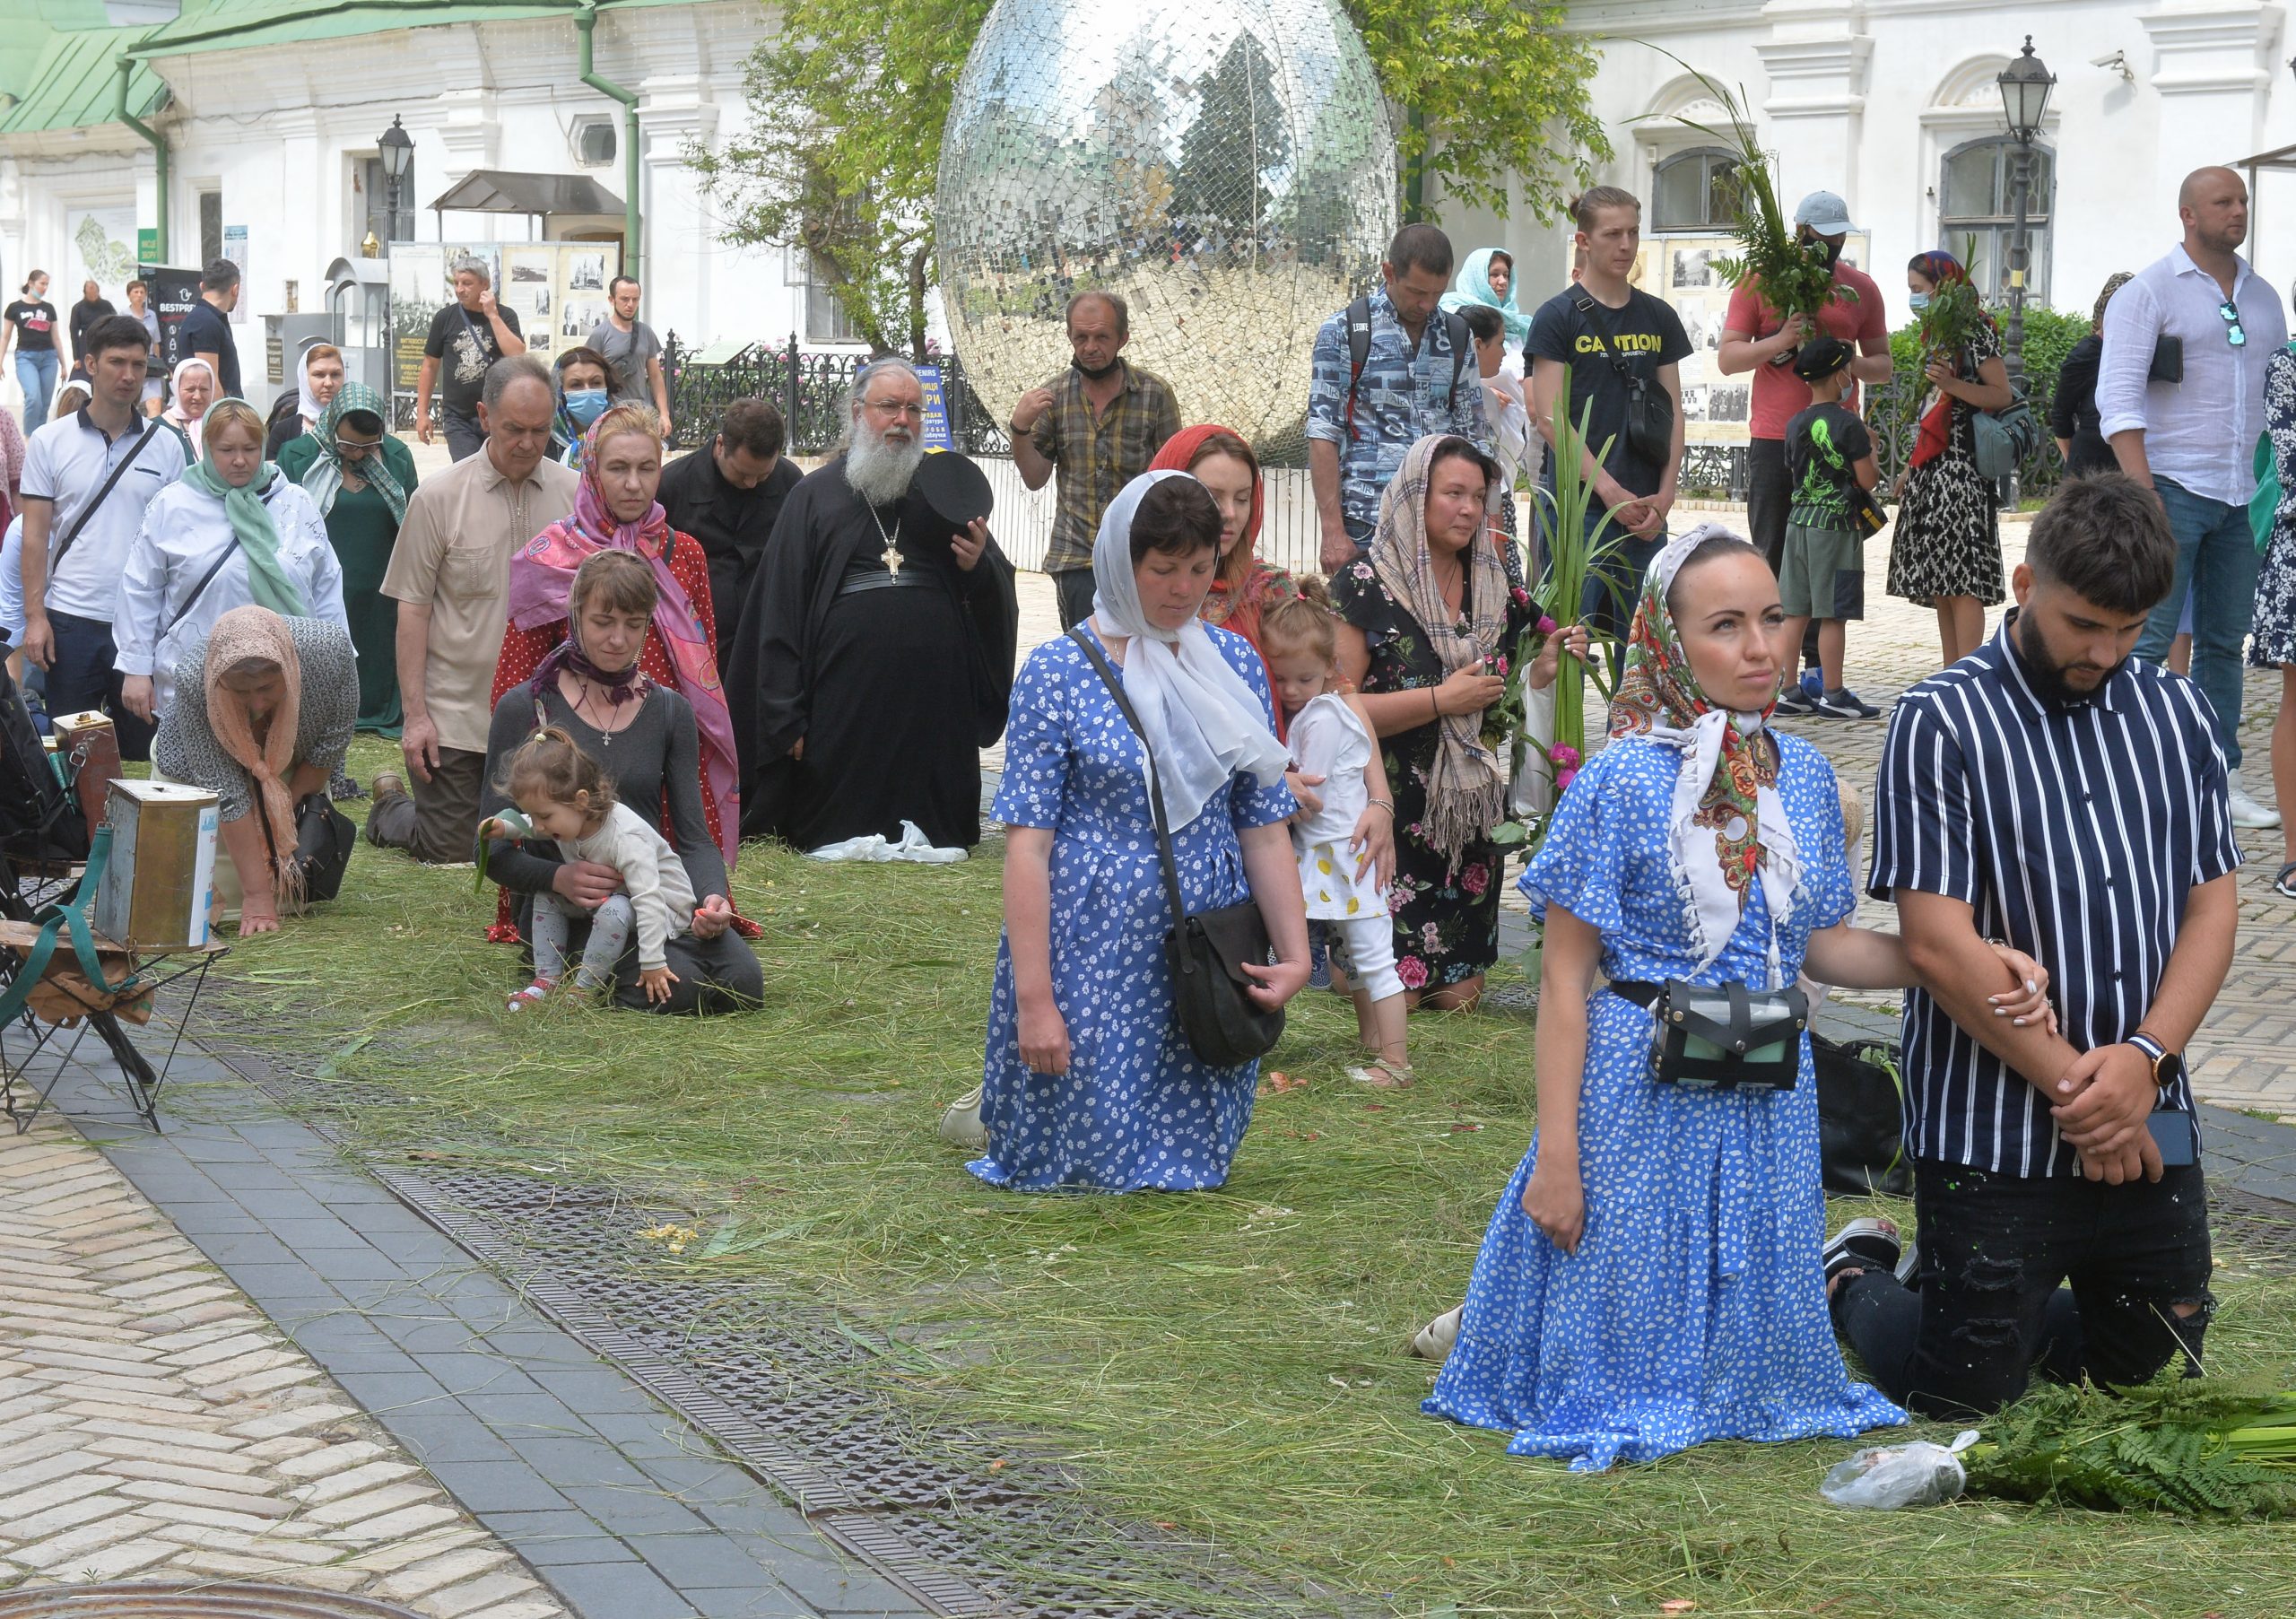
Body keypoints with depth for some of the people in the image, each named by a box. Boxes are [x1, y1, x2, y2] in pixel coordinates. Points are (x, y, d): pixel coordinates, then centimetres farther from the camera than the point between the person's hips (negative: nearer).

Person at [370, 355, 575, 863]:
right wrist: (414, 714, -8)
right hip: (455, 711, -3)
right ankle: (389, 806, 36)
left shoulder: (574, 494, 1)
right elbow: (412, 610, -4)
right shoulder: (437, 498, -6)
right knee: (451, 849, 3)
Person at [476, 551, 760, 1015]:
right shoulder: (525, 709, 0)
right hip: (566, 907, -4)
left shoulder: (669, 711, 12)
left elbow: (694, 836, 7)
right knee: (675, 986, -31)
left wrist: (712, 895, -16)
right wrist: (559, 876, -24)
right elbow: (495, 848, -2)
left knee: (742, 982, -25)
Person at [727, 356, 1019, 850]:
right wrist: (786, 716, -3)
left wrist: (979, 568, -8)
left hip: (933, 708, 2)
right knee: (832, 836, 0)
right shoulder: (816, 495, 9)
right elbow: (779, 611, 4)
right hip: (845, 706, -2)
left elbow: (999, 600, 17)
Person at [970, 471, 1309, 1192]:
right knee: (1095, 1156, 1)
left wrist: (1295, 953, -2)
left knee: (1194, 1156, 5)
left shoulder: (1235, 664, 7)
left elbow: (1264, 827, 9)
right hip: (1092, 950, -4)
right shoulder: (1060, 671, -6)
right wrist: (1034, 997, -15)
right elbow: (1027, 842, -9)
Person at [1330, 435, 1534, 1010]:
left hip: (1469, 812, 5)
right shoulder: (1366, 586, -10)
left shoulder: (1493, 586, 9)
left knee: (1460, 994, 2)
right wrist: (1442, 700, -19)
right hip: (1392, 812, -5)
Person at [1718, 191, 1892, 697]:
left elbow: (1882, 365, 16)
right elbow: (1727, 357, 0)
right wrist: (1780, 341, -17)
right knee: (1772, 556, 1)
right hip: (1774, 440, -2)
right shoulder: (1760, 283, 4)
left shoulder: (1860, 288, 11)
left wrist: (1853, 365, -7)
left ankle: (1817, 666, 2)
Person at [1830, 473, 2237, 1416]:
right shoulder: (1942, 726, -10)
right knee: (1963, 1397, 4)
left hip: (2151, 1126, 5)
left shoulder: (2176, 716, 6)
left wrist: (2143, 1055, -13)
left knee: (2146, 1370, 17)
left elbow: (2213, 901, 3)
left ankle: (1976, 1290, 40)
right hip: (1994, 1137, -5)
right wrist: (2073, 1083, -16)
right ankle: (1857, 1277, 33)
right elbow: (1940, 944, -15)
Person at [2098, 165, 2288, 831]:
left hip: (2241, 497, 6)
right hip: (2173, 490, -6)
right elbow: (2118, 399, -10)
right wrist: (2143, 493, -19)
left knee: (2224, 640, 9)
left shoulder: (2262, 298, 15)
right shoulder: (2148, 292, -3)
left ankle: (2221, 776, 15)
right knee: (2148, 641, -8)